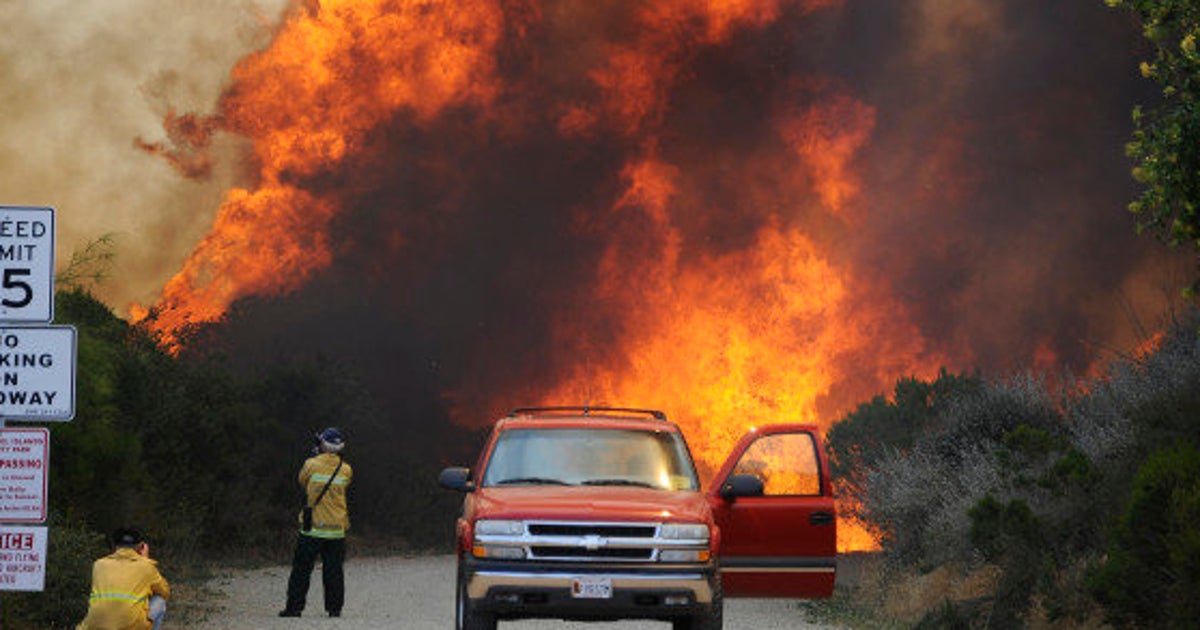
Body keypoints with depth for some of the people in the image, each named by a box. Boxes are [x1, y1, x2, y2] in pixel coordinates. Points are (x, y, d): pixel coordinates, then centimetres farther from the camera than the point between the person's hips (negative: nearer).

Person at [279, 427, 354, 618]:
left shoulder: (311, 465, -9)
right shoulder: (346, 470, -1)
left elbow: (302, 481, 9)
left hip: (312, 529, -2)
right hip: (337, 529, 2)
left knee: (301, 569, 4)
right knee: (333, 571, 9)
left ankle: (294, 607, 2)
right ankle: (335, 608, 9)